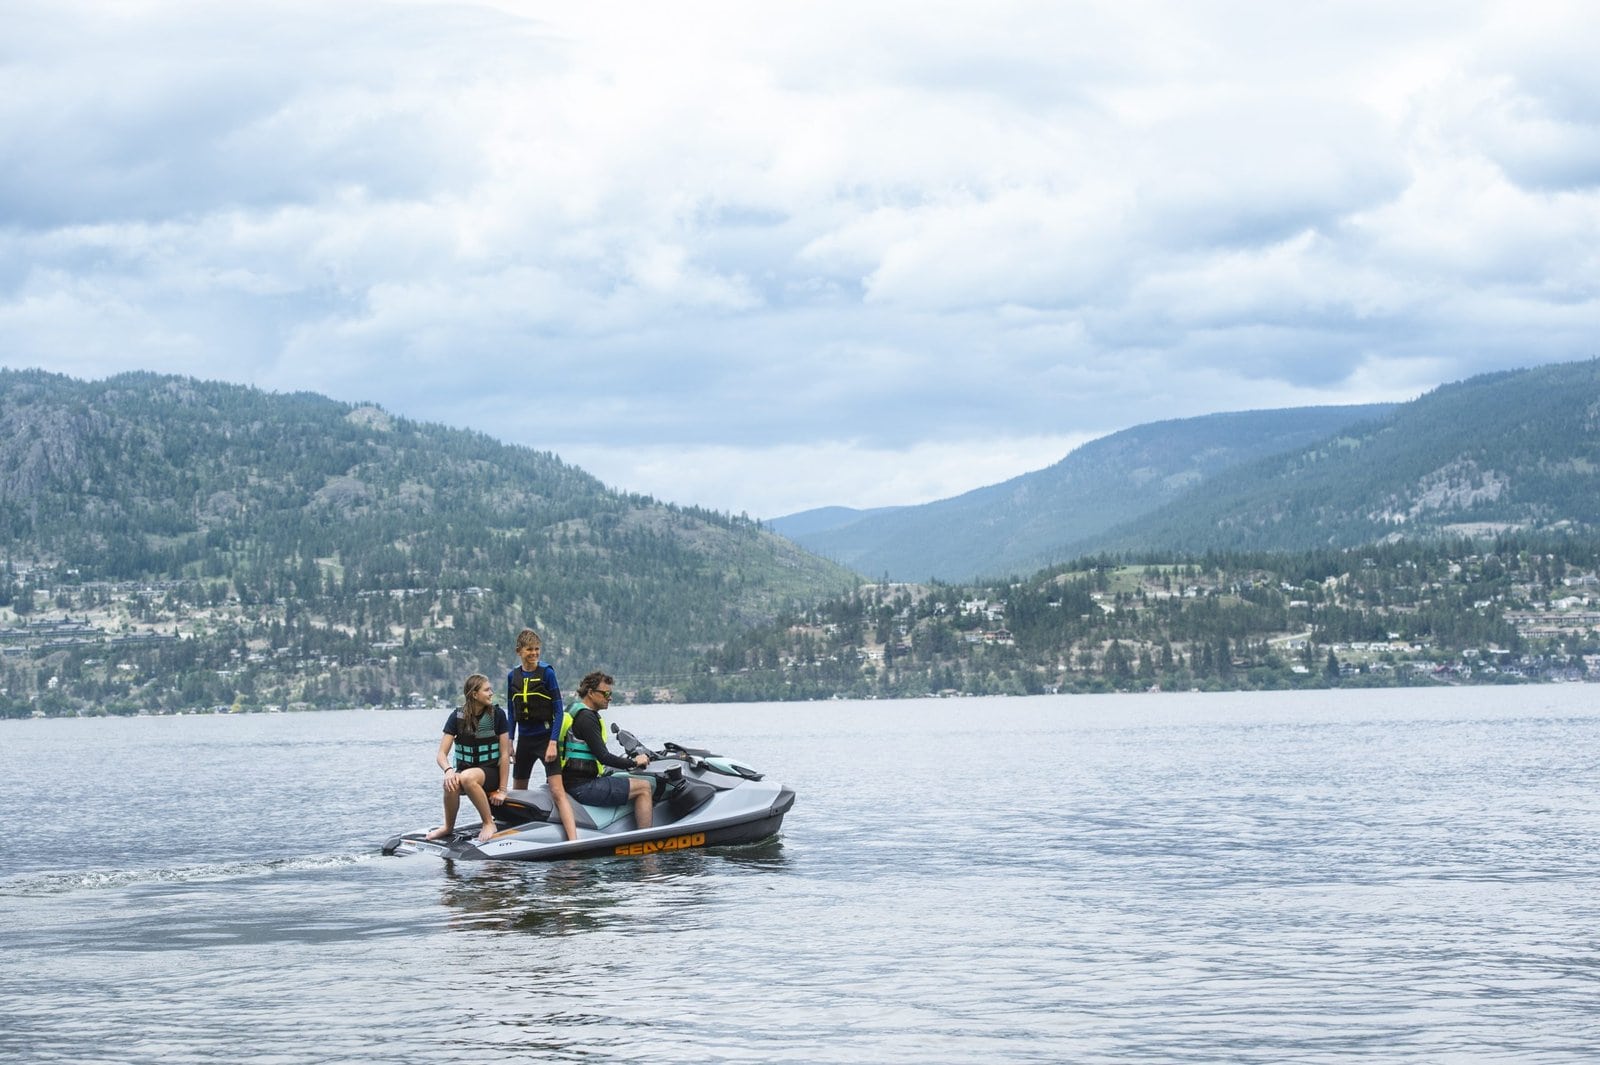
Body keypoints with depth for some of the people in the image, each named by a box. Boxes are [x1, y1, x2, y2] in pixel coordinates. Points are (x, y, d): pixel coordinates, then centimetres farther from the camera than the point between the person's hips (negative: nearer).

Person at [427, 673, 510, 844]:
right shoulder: (458, 716, -3)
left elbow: (505, 754, -6)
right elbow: (441, 754, -6)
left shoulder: (497, 714, -7)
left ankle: (489, 823, -21)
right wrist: (448, 770, -30)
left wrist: (502, 790, -10)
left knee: (467, 778, -37)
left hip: (490, 772, -2)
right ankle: (448, 827, -8)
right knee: (451, 784, -34)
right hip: (464, 769, 2)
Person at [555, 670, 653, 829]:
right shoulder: (587, 718, -14)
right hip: (582, 787, -11)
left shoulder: (575, 712, 18)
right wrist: (634, 762, -6)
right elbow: (603, 757, -19)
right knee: (644, 787, -10)